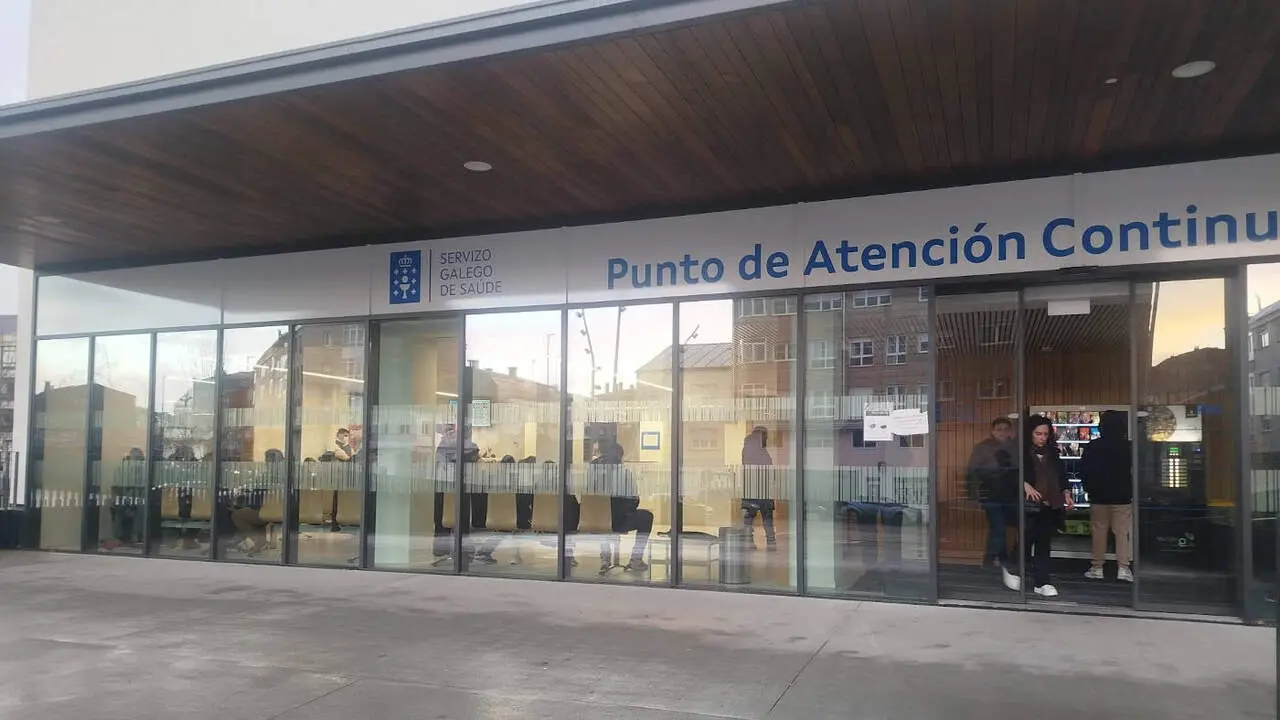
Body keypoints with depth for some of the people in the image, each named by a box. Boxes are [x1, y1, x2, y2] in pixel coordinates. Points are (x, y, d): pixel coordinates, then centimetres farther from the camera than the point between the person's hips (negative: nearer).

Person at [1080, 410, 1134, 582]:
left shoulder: (1092, 447, -2)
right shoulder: (1128, 447, -4)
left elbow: (1084, 471, 2)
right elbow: (1135, 471, 0)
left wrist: (1089, 489, 13)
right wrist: (1131, 492, 11)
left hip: (1098, 497, 1)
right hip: (1122, 497, -1)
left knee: (1099, 532, 6)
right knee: (1123, 532, 0)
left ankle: (1097, 568, 7)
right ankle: (1123, 568, -5)